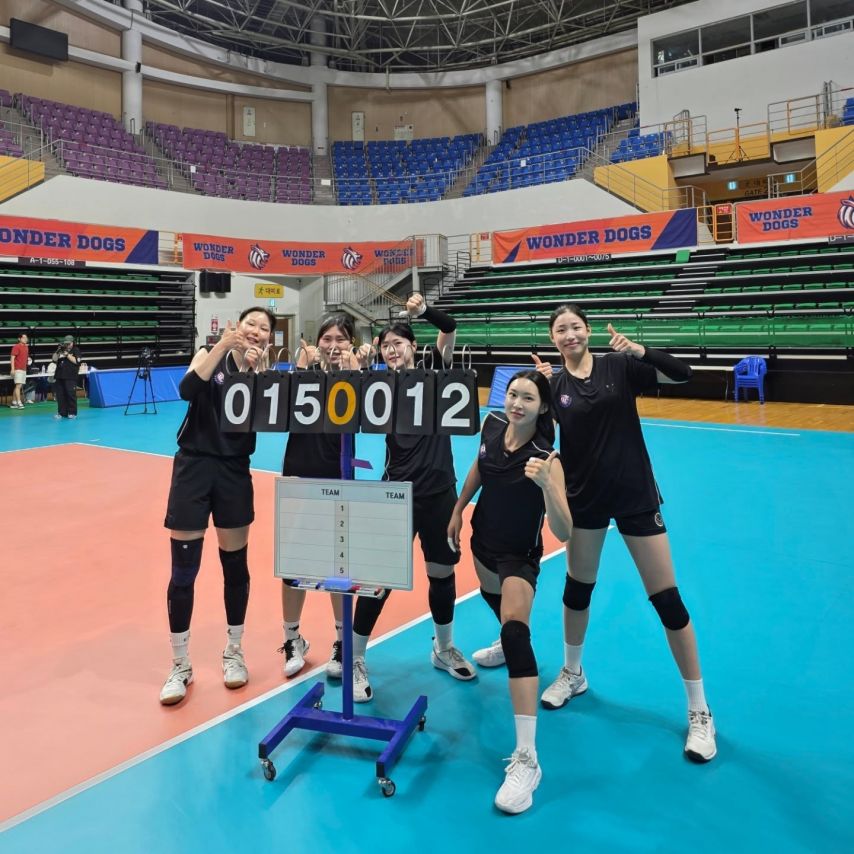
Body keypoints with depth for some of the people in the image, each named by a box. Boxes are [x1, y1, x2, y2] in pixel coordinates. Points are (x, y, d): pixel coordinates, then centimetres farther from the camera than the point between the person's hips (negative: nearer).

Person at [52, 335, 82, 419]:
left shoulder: (76, 351, 3)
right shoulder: (61, 350, 16)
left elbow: (76, 361, -10)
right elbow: (54, 360, 9)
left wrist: (67, 354, -13)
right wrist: (57, 352, -6)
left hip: (71, 377, -5)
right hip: (59, 376, 5)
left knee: (71, 395, -6)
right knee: (60, 395, 5)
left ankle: (72, 413, 1)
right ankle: (61, 413, 10)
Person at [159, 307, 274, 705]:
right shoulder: (211, 353, 1)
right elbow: (187, 390, -18)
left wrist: (252, 370, -22)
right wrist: (221, 347, -25)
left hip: (234, 471, 1)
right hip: (193, 465, -1)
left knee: (235, 564, 9)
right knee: (183, 570, 1)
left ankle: (234, 652, 28)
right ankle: (180, 665, 17)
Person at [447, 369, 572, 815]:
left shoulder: (546, 458, -30)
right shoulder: (491, 425, -15)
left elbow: (564, 532, -37)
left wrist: (545, 484, -52)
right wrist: (458, 508, 14)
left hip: (519, 557, -7)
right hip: (483, 541, 7)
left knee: (515, 630, -29)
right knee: (495, 602, 33)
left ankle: (526, 759, -27)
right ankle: (508, 645, 71)